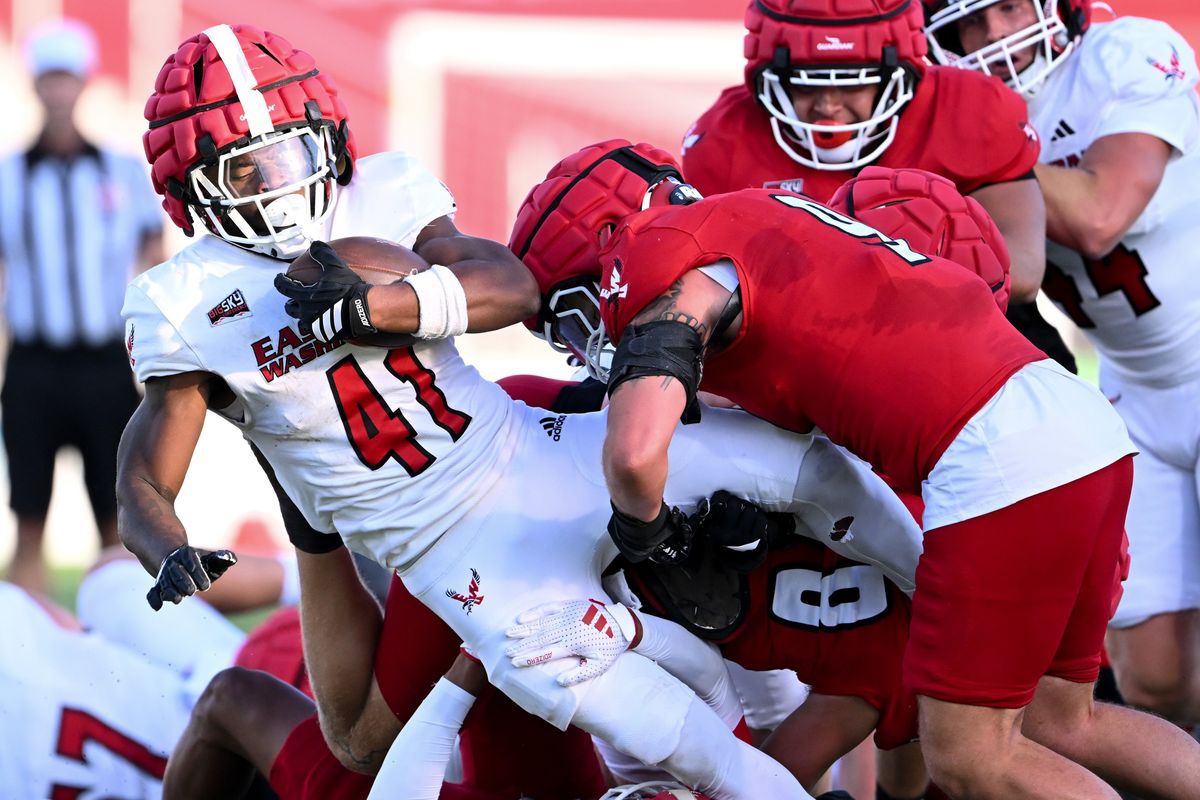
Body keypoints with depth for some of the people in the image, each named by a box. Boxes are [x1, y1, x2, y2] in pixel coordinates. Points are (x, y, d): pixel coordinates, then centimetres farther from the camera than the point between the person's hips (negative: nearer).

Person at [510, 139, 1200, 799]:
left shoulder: (663, 265, -5)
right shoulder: (747, 215, 22)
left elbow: (636, 453, -18)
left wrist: (640, 532, 3)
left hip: (1001, 459, -9)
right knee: (1059, 726, 20)